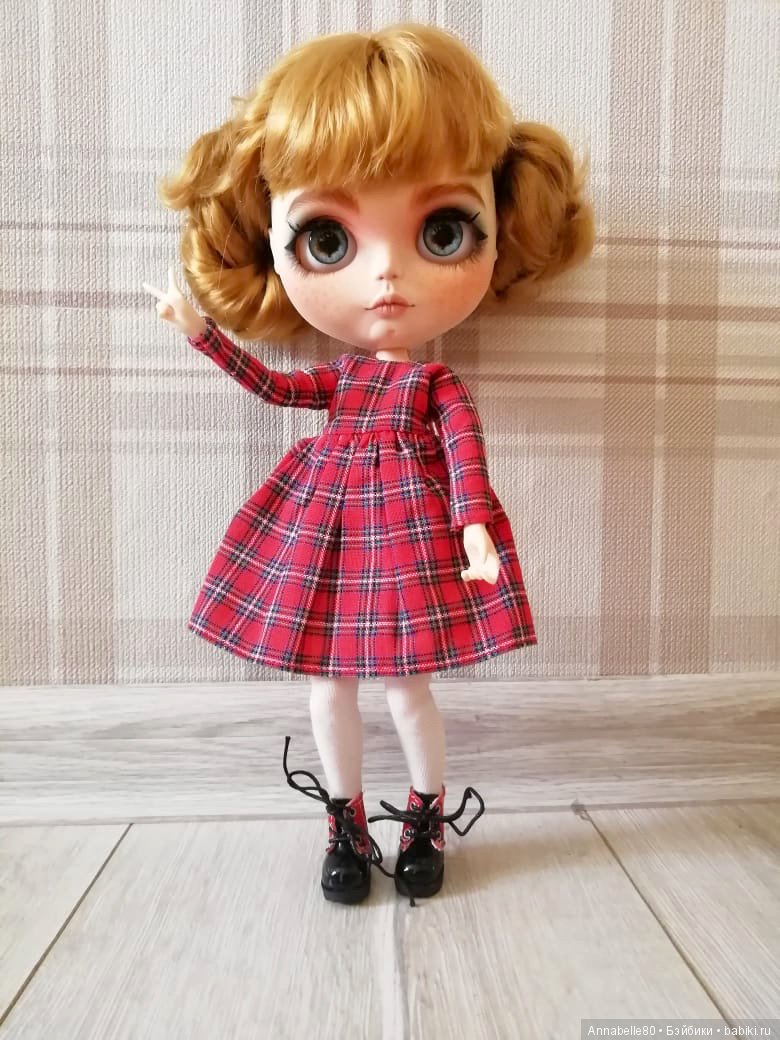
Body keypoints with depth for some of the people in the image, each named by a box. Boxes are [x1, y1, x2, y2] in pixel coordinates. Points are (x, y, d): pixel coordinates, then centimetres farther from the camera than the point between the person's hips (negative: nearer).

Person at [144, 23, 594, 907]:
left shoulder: (441, 385, -6)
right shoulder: (334, 377, 4)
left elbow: (464, 452, -15)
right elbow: (270, 384, 16)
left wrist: (475, 528, -31)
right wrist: (201, 329, 17)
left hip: (411, 532, -4)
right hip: (325, 532, 4)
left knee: (407, 689, 5)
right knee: (327, 686, 10)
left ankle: (426, 821, 33)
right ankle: (346, 826, 33)